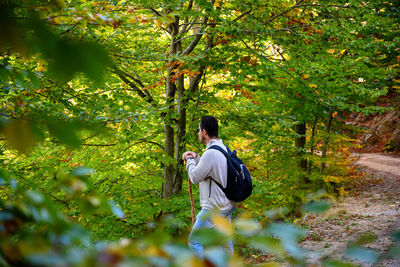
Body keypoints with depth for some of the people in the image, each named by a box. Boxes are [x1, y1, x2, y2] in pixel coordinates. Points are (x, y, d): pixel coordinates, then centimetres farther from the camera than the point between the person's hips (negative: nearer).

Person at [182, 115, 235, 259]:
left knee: (194, 242, -2)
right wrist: (196, 157, 11)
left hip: (213, 209, -9)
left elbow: (195, 177, -16)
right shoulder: (224, 149, 10)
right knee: (225, 242, 14)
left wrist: (190, 161, 0)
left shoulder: (211, 153, -21)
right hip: (227, 206, 9)